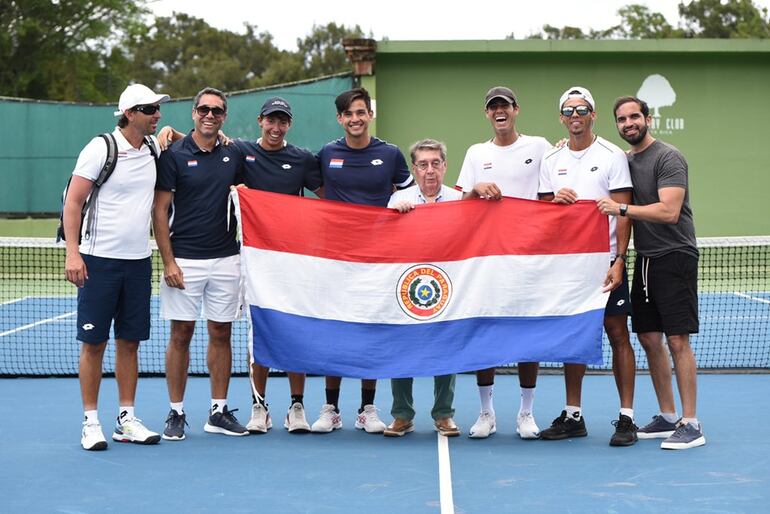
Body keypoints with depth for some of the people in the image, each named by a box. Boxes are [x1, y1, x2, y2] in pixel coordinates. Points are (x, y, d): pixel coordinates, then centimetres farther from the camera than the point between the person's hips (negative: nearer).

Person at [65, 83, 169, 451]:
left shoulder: (154, 148, 7)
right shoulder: (100, 148, -8)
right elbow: (73, 202, -8)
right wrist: (72, 252, -17)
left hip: (138, 261, 5)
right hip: (99, 259, -5)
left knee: (130, 342, 8)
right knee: (94, 342, 0)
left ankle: (126, 419, 16)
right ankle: (91, 423, 7)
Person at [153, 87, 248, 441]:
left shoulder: (233, 156, 9)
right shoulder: (174, 155, -3)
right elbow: (160, 210, -5)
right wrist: (168, 261, -11)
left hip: (226, 259, 4)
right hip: (185, 261, -4)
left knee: (221, 334, 7)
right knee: (181, 335, 1)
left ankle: (219, 412, 15)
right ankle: (176, 413, 10)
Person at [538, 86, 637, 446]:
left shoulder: (612, 156, -2)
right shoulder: (551, 161, 10)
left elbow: (623, 211, -6)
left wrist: (619, 260, -15)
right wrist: (555, 200, -8)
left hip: (606, 260, -4)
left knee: (617, 335, -3)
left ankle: (626, 418, 1)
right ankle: (572, 416, 16)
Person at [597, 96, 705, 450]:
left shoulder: (668, 158, -10)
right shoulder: (625, 160, 14)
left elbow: (669, 211, -20)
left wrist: (622, 208, -23)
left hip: (674, 256, -8)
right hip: (644, 259, 8)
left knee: (677, 340, -9)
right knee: (649, 338, 8)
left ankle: (691, 425, -5)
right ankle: (667, 417, 18)